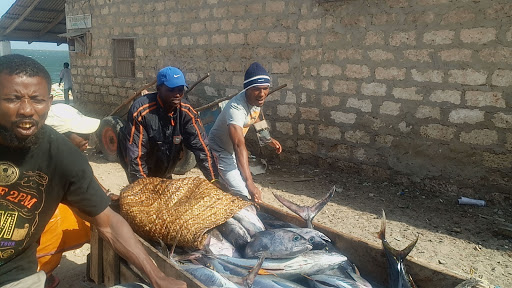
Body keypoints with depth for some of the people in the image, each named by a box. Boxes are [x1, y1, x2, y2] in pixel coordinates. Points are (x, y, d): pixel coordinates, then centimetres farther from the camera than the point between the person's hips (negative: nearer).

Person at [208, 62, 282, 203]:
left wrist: (268, 139, 11)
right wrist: (250, 183, -56)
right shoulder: (236, 108, -38)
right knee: (242, 195, -19)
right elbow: (239, 146, -49)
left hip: (231, 150, 9)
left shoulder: (256, 99, -11)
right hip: (220, 152, -9)